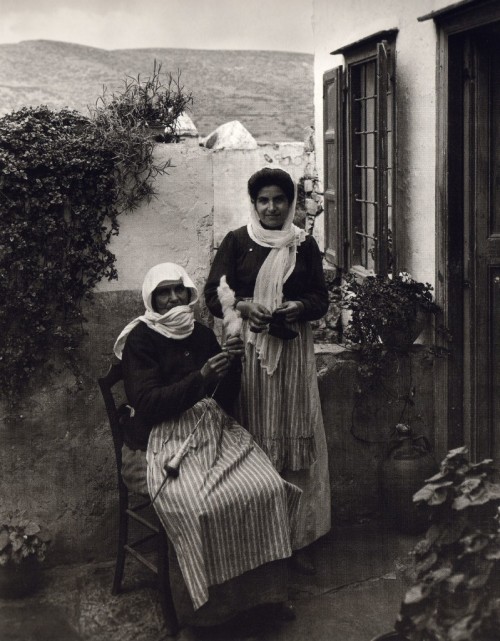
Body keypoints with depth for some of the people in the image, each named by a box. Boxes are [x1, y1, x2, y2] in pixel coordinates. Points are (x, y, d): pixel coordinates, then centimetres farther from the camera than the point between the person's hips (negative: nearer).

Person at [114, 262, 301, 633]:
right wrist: (200, 378, -22)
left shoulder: (202, 334, 12)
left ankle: (267, 586, 0)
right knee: (201, 507, -30)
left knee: (270, 488, -17)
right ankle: (208, 600, -7)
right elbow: (146, 407, -14)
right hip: (171, 438, -5)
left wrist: (233, 364, -6)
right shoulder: (140, 341, -3)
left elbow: (225, 400, 14)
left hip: (216, 429, 5)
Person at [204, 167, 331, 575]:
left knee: (295, 437, 1)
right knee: (250, 437, 2)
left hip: (293, 349, 1)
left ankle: (300, 537, 10)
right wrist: (242, 306, -16)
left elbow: (321, 297, 8)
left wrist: (301, 306, -14)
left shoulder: (305, 245, 7)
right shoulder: (236, 242, 3)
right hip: (246, 347, -1)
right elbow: (213, 293, 2)